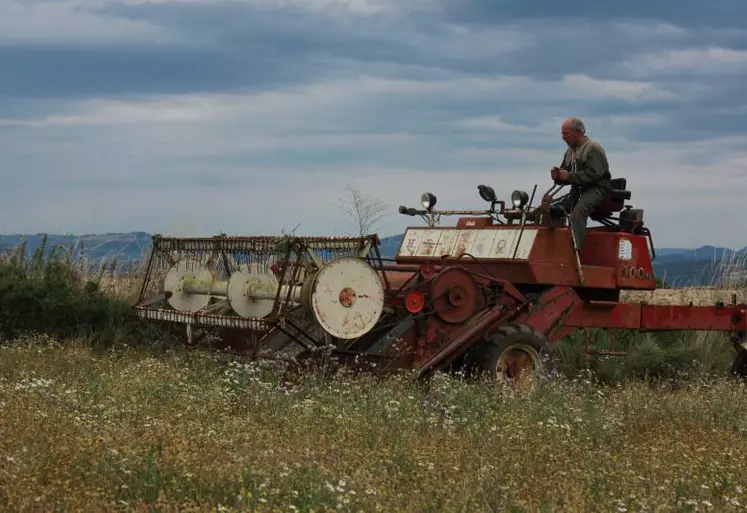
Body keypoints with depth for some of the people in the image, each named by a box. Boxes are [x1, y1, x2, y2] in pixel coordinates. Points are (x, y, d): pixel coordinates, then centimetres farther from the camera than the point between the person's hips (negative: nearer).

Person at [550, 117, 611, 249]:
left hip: (596, 188, -8)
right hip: (578, 189, 8)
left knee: (578, 211, -33)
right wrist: (557, 176, -3)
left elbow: (594, 174, -20)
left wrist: (570, 176, -24)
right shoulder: (570, 151, 18)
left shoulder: (593, 148, -9)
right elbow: (565, 172, 22)